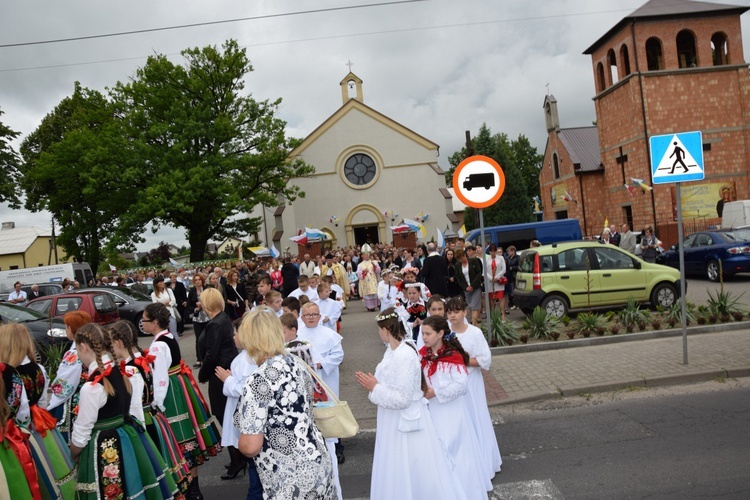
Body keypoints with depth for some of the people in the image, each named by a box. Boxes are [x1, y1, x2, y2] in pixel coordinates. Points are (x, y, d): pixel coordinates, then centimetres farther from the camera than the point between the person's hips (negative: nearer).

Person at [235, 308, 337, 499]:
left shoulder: (257, 382, -22)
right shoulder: (296, 362, 0)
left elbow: (250, 446, -21)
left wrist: (241, 441, 0)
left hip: (290, 479, -6)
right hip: (318, 462, 6)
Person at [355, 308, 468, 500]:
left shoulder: (405, 356, -27)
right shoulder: (392, 349, 2)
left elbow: (402, 399, -26)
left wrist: (375, 388, -18)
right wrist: (373, 383, 1)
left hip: (404, 422, -9)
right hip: (394, 420, 9)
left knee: (412, 474, 8)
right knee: (397, 472, 24)